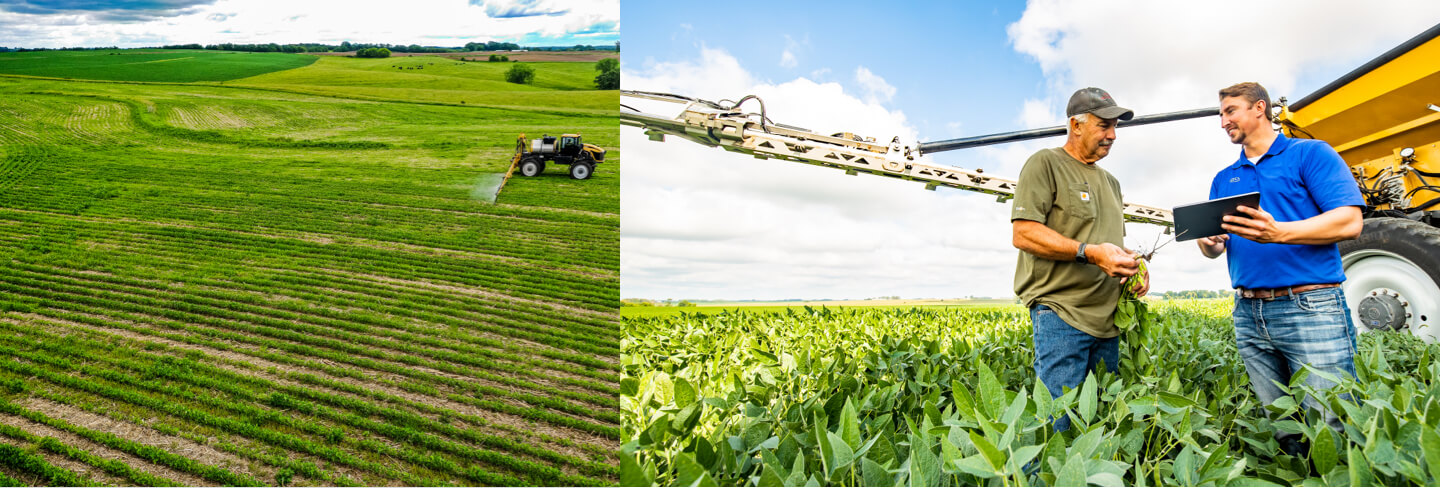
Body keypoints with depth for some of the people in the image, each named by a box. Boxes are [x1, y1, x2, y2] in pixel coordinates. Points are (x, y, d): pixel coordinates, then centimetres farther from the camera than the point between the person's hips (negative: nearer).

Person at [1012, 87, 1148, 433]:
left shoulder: (1110, 182, 24)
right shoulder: (1045, 164, -2)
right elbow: (1023, 233, -14)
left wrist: (1134, 265, 7)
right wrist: (1089, 252, -21)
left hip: (1107, 320, 8)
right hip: (1060, 313, -8)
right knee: (1058, 422, -13)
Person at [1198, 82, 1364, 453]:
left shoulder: (1311, 154, 3)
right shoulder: (1224, 179, 20)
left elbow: (1349, 222, -10)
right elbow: (1213, 247, 18)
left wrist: (1279, 233, -24)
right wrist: (1209, 243, -7)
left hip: (1310, 309, -5)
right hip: (1249, 314, 6)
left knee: (1332, 430, -6)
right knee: (1280, 432, 10)